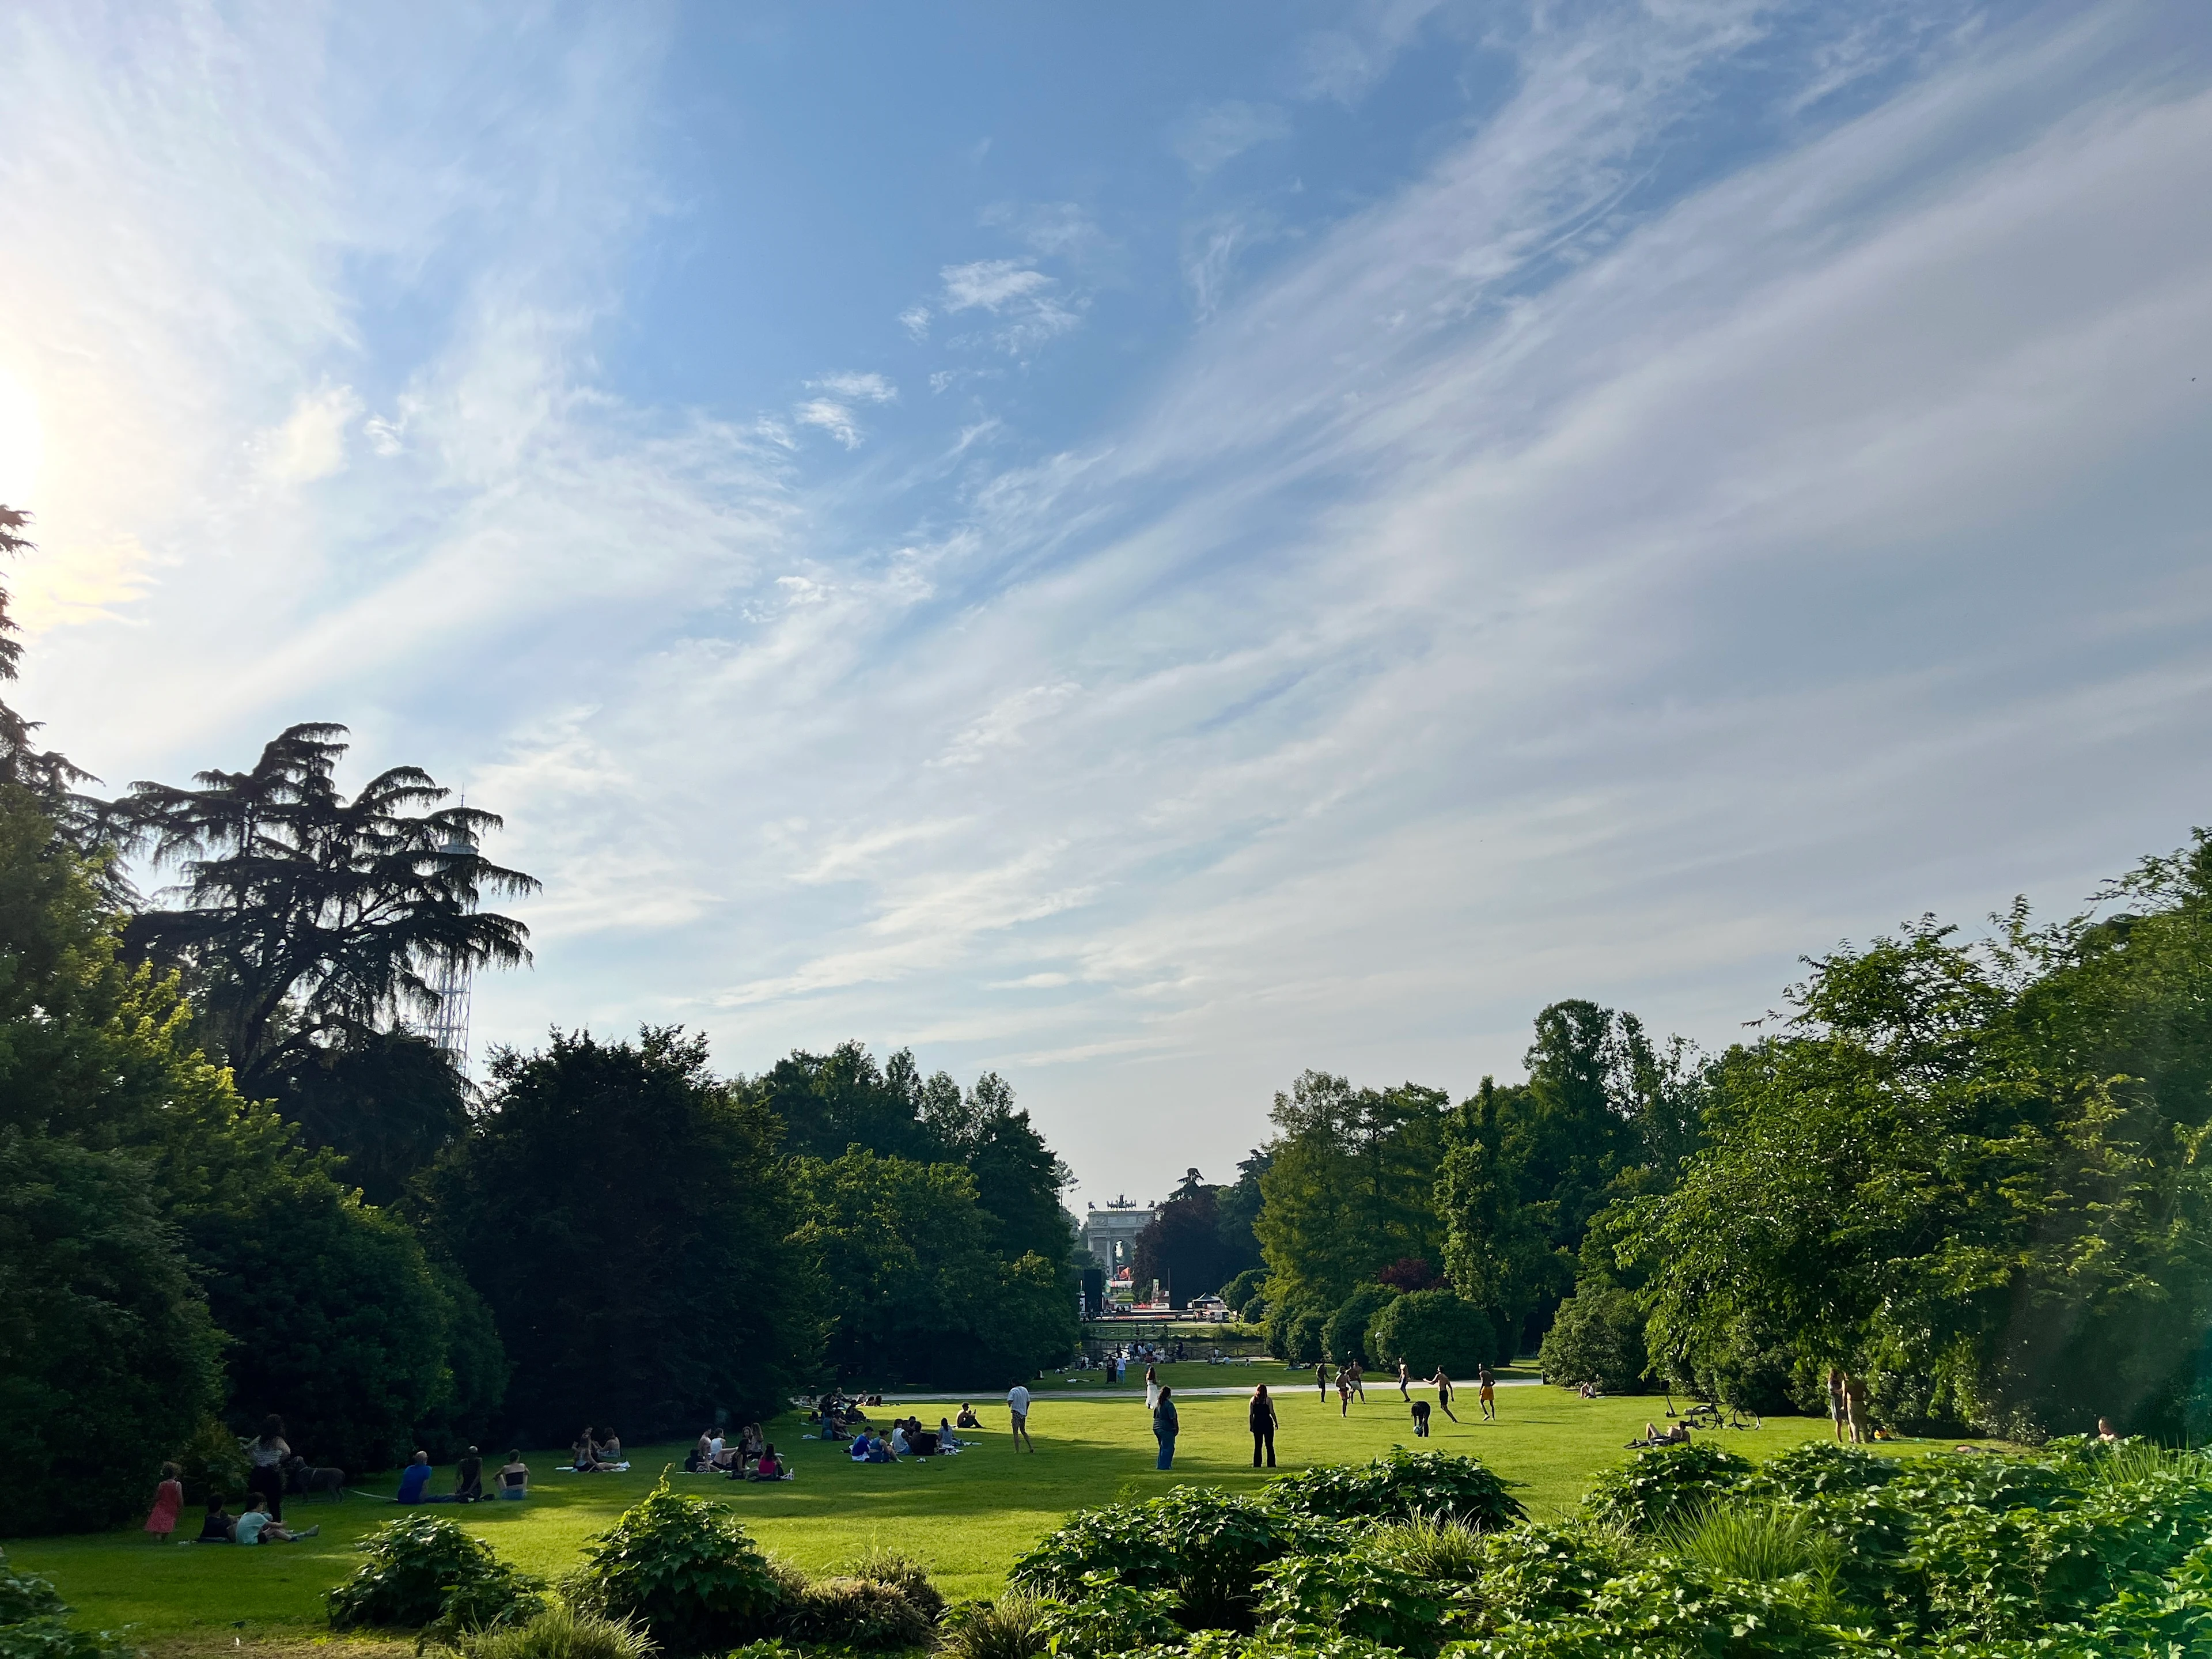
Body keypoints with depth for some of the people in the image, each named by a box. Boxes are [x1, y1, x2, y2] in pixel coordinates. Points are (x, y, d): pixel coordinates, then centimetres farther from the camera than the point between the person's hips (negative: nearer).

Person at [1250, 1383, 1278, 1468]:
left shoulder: (1253, 1400, 3)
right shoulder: (1268, 1400, -4)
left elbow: (1251, 1414, 3)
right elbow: (1272, 1413, -6)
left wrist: (1251, 1426, 8)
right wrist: (1276, 1423, 3)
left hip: (1257, 1423, 3)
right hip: (1267, 1423, -3)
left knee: (1257, 1445, 8)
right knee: (1269, 1445, 4)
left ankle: (1256, 1465, 6)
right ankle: (1271, 1464, 2)